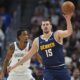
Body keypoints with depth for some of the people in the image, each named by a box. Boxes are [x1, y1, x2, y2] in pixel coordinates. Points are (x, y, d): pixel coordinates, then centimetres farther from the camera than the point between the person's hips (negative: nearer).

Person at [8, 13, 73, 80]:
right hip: (48, 70, 1)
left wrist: (68, 19, -41)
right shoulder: (37, 41, 6)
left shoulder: (57, 35, -3)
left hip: (61, 69, -1)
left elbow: (69, 32, -23)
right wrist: (14, 66, 15)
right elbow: (28, 55, 14)